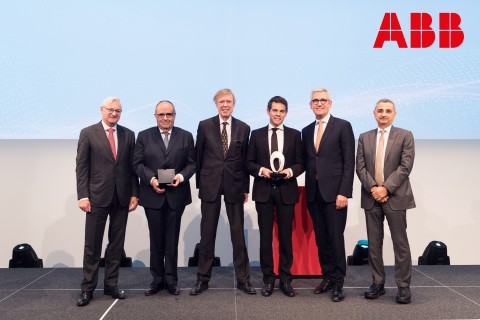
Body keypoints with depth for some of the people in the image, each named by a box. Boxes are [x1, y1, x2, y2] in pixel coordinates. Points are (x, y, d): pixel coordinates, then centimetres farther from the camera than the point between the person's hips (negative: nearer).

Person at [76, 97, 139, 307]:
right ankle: (88, 288, 15)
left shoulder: (128, 135, 8)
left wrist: (134, 193, 2)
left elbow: (132, 167, 8)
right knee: (92, 244, 4)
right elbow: (81, 167, -2)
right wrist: (83, 195, -9)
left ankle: (111, 285, 20)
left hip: (122, 197, 3)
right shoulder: (88, 133, 1)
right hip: (97, 196, -2)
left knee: (117, 244, 8)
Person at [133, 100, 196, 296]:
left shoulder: (186, 137, 6)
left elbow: (192, 163, 3)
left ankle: (171, 280, 18)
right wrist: (151, 179, -15)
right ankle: (157, 280, 21)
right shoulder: (144, 136, 5)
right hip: (152, 195, 0)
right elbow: (138, 163, 1)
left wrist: (181, 176, -16)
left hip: (176, 195, 0)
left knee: (172, 240, 7)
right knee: (156, 240, 9)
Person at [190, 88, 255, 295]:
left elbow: (245, 159, 7)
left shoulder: (243, 128, 5)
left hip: (234, 185, 1)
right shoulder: (204, 126, 2)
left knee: (238, 233, 5)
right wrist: (199, 184, 4)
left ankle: (243, 278, 16)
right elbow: (198, 156, 5)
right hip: (210, 185, 0)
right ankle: (203, 278, 17)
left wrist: (246, 187, 5)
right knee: (207, 233, 6)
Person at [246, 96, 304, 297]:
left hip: (286, 191, 0)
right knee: (266, 236, 4)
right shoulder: (257, 134, 7)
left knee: (285, 236, 5)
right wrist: (260, 170, -13)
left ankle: (285, 278, 17)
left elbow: (301, 163, 6)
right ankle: (268, 279, 15)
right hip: (264, 190, 0)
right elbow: (249, 163, 6)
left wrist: (291, 171, -14)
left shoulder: (294, 134, 7)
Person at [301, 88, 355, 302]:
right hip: (313, 193, 5)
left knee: (336, 239, 0)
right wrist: (308, 187, 5)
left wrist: (344, 192, -13)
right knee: (321, 239, 11)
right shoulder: (307, 131, 15)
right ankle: (327, 277, 24)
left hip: (333, 192, -5)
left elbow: (349, 162, -7)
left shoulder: (343, 126, -2)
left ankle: (338, 283, 12)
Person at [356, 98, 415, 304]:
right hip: (371, 197, 3)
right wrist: (373, 188, -11)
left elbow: (405, 166, -7)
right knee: (374, 243, 7)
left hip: (395, 197, -3)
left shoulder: (405, 136, 2)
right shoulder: (364, 138, 11)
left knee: (400, 243, 2)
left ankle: (403, 286, 11)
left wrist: (386, 188, -15)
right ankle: (378, 283, 17)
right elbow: (360, 167, 4)